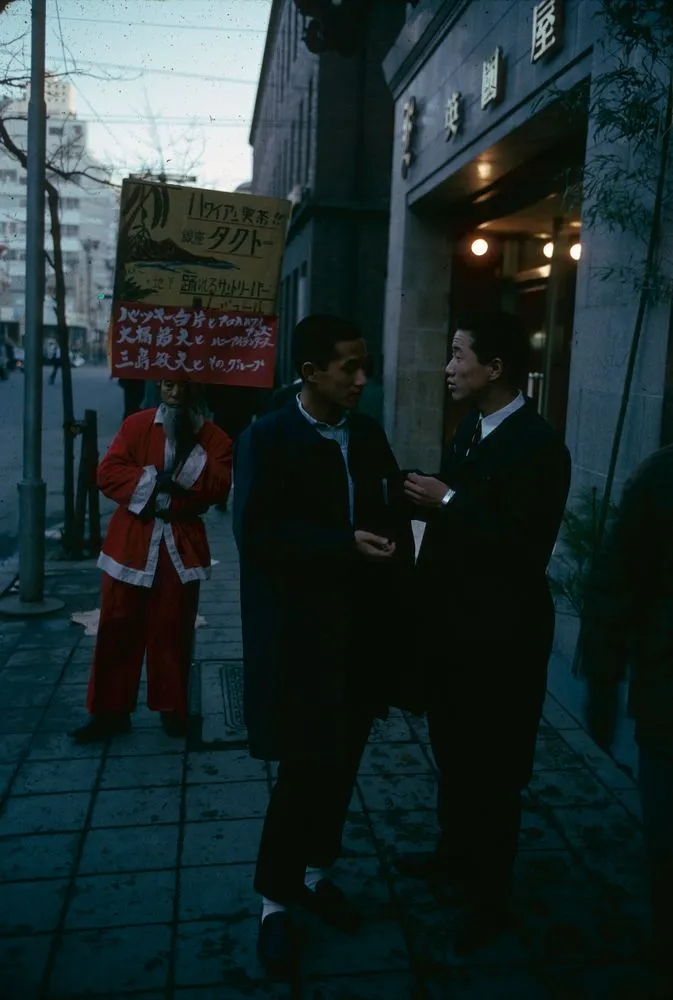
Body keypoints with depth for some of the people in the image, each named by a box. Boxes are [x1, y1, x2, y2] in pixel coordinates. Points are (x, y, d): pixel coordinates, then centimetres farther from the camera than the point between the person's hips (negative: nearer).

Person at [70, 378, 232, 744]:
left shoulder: (214, 438, 0)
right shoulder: (136, 425, 3)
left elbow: (217, 487, -15)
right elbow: (108, 472, -6)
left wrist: (190, 444, -19)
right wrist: (154, 483, -15)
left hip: (181, 548, -1)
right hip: (131, 544, 1)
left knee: (173, 632, 8)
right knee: (117, 630, 6)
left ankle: (172, 708, 22)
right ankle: (110, 711, 17)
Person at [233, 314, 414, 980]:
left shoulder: (370, 436, 6)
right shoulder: (266, 439, -9)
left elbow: (393, 521, 8)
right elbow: (255, 535, -17)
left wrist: (396, 609, -3)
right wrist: (345, 544, -24)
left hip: (362, 629, 5)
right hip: (299, 633, -5)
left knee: (341, 762, 15)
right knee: (305, 765, 3)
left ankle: (314, 871, 37)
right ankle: (275, 899, 24)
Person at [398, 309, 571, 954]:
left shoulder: (538, 446, -19)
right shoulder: (470, 428, 7)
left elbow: (526, 546, -25)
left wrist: (448, 502, -21)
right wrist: (428, 500, -5)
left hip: (499, 632, -8)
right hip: (452, 620, 8)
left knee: (492, 766, 8)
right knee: (453, 751, 22)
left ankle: (488, 895, 28)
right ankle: (455, 854, 43)